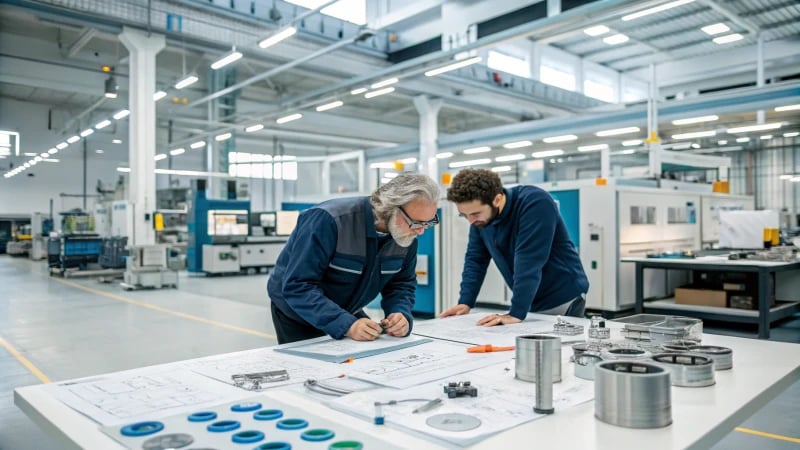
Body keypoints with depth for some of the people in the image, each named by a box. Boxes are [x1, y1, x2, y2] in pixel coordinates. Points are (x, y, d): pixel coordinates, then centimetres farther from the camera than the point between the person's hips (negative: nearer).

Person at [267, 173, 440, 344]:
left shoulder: (406, 233, -14)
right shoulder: (328, 221, -33)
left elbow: (401, 283, -3)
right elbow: (298, 286, -35)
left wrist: (401, 315, -25)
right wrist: (346, 325, -44)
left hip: (347, 313, 4)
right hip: (298, 316, -4)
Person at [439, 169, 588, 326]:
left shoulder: (535, 203, -27)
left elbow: (529, 263, -34)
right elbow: (475, 259, 0)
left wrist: (516, 314, -36)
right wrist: (465, 303, -9)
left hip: (563, 301, -6)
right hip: (531, 303, 6)